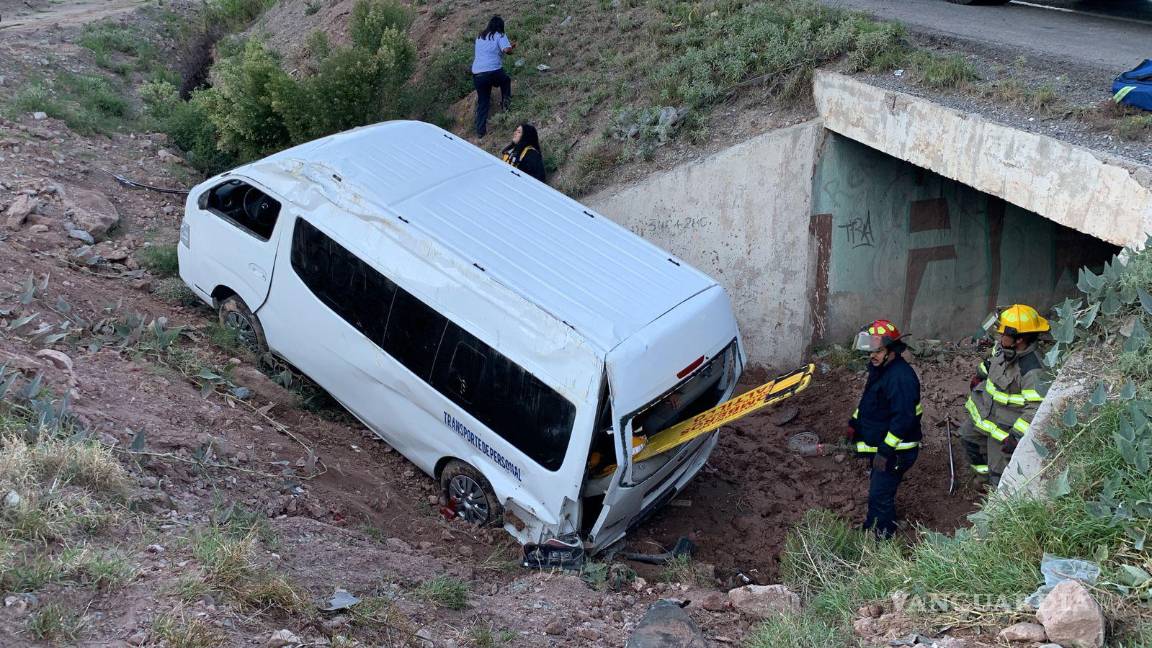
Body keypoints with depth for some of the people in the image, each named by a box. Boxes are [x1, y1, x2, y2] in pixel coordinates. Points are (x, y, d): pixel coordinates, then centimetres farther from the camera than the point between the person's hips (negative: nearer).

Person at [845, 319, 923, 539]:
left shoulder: (901, 377, -27)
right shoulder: (878, 369, 6)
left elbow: (903, 419, -29)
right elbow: (867, 401, 22)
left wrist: (885, 451, -27)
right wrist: (854, 424, 13)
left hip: (894, 451, -10)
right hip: (879, 447, 10)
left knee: (880, 496, -4)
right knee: (877, 490, 24)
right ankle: (871, 529, 40)